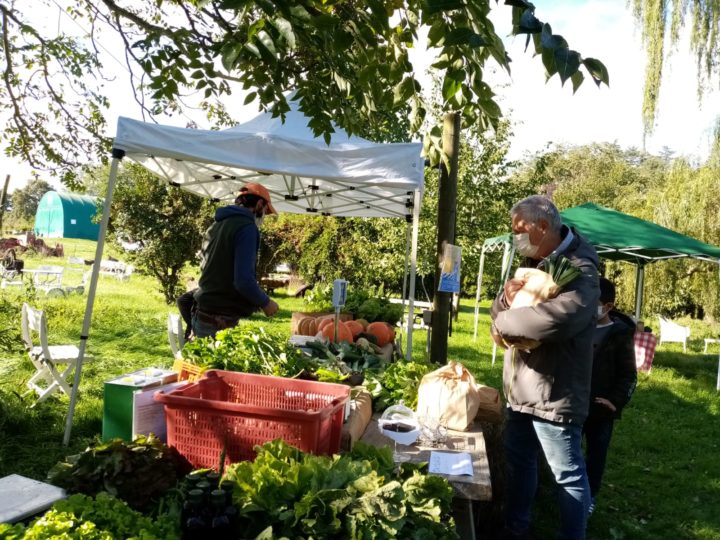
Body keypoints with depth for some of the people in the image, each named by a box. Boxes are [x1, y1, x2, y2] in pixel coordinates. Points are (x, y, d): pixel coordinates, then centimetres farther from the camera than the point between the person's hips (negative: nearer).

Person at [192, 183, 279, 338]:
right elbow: (244, 280, -22)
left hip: (202, 315, 9)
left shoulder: (215, 225, 15)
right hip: (221, 322, -9)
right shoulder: (246, 227, -13)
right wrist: (265, 302, -5)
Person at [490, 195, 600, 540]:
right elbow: (501, 313, 12)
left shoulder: (579, 269, -17)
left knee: (568, 475, 7)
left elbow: (558, 317, -38)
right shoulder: (531, 264, 10)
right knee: (519, 460, 21)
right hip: (520, 388, 9)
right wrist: (506, 297, -12)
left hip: (554, 392, -9)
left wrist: (503, 321, -23)